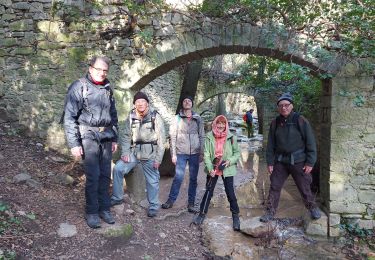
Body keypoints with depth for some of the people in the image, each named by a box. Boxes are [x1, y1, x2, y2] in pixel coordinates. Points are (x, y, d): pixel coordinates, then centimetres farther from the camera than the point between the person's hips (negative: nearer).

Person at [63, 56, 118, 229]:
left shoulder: (107, 89, 14)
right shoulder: (79, 87, -4)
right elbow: (69, 117, -8)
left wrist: (114, 138, 17)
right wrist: (74, 144, -12)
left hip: (106, 137, 5)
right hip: (88, 136, -5)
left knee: (105, 175, 7)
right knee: (93, 176, -7)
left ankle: (104, 209, 19)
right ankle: (92, 212, 8)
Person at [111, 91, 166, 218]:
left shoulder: (155, 117, -8)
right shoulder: (131, 117, 2)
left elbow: (161, 140, -8)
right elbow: (125, 136, 4)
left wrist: (158, 159, -10)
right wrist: (125, 153, -9)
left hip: (150, 154, -3)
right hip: (134, 151, 3)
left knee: (152, 181, 5)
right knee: (118, 168, -9)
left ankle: (153, 206, 24)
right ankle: (117, 197, 9)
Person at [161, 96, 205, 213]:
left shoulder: (198, 119, 7)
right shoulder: (177, 118, 3)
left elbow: (202, 136, 7)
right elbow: (173, 137, 0)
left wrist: (201, 153, 1)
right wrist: (173, 154, -5)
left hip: (195, 153, 2)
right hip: (181, 153, -2)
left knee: (193, 179, 6)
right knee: (178, 178, -3)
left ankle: (191, 203, 16)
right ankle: (171, 200, 11)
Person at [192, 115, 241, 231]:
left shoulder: (231, 137, -8)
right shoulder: (209, 137, -8)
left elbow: (237, 153, 0)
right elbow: (206, 154, -8)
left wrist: (230, 161, -17)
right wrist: (210, 168, -19)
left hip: (227, 170, -1)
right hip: (213, 169, 1)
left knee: (230, 193, 5)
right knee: (208, 191, 9)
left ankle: (235, 215, 23)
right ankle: (202, 213, 24)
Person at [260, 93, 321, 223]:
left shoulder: (301, 121, -8)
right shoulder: (275, 123, 2)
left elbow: (310, 143, -6)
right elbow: (270, 145, 7)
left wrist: (310, 162, -8)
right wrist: (270, 162, 3)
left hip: (298, 162, -3)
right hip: (280, 162, 3)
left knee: (304, 187, 9)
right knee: (274, 187, 5)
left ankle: (312, 207, 34)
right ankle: (270, 212, 17)